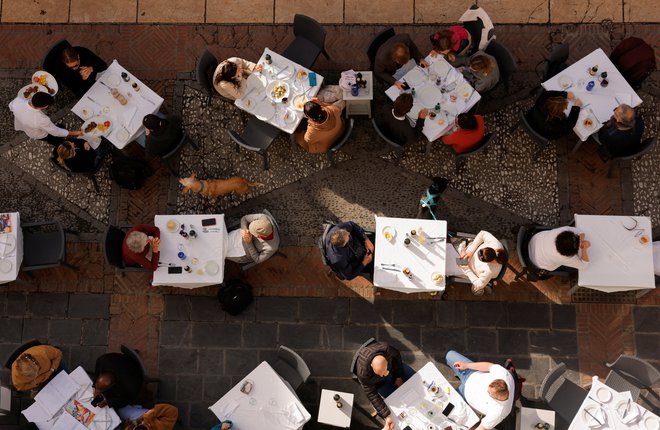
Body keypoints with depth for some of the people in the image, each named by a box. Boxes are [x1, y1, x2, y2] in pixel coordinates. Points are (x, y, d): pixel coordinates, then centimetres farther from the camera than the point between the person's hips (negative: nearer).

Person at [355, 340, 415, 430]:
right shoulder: (363, 373, -44)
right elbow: (372, 395, -32)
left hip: (392, 367, 3)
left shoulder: (388, 350, -40)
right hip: (376, 381, -3)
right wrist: (387, 416, -34)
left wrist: (399, 376, -8)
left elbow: (397, 356, -14)